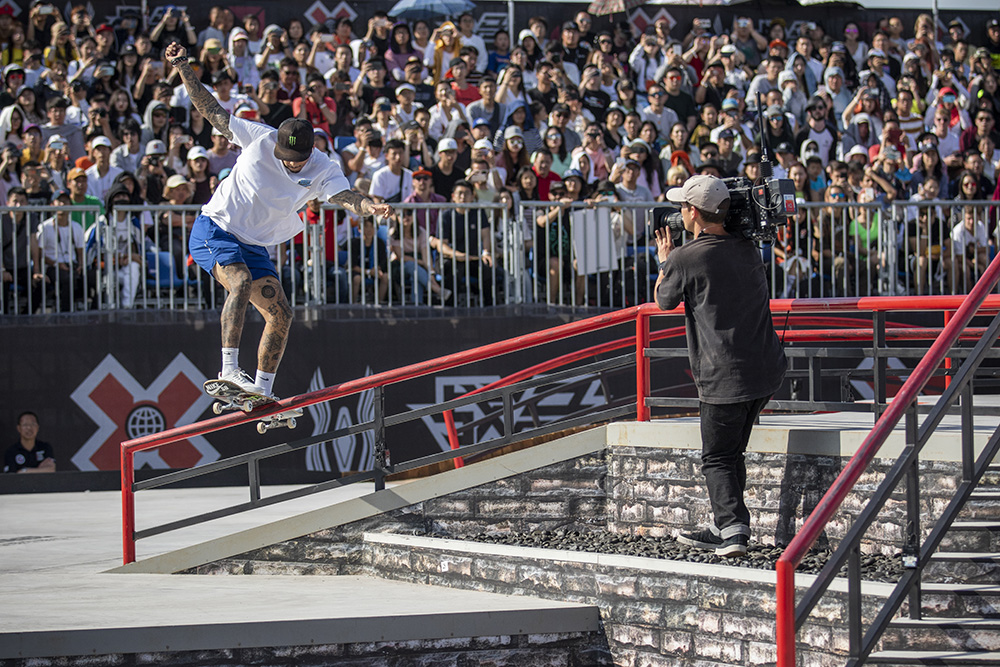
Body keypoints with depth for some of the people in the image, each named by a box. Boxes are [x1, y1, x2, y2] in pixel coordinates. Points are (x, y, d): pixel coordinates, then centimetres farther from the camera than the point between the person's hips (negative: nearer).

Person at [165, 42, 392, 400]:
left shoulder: (323, 171, -7)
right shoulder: (259, 138, -12)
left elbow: (347, 197, -23)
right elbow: (212, 111, -6)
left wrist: (370, 207, -47)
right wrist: (183, 68, -12)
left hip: (254, 247, 5)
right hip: (214, 231, -5)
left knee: (280, 315, 0)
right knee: (241, 282, -31)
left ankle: (262, 390, 12)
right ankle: (229, 371, -38)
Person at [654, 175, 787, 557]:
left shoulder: (685, 260, -12)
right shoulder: (748, 250, 9)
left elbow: (664, 301, 9)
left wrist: (665, 259, 25)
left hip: (726, 378, -7)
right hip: (768, 369, 7)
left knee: (718, 458, 3)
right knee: (732, 452, 21)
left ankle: (733, 528, -14)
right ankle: (723, 529, 27)